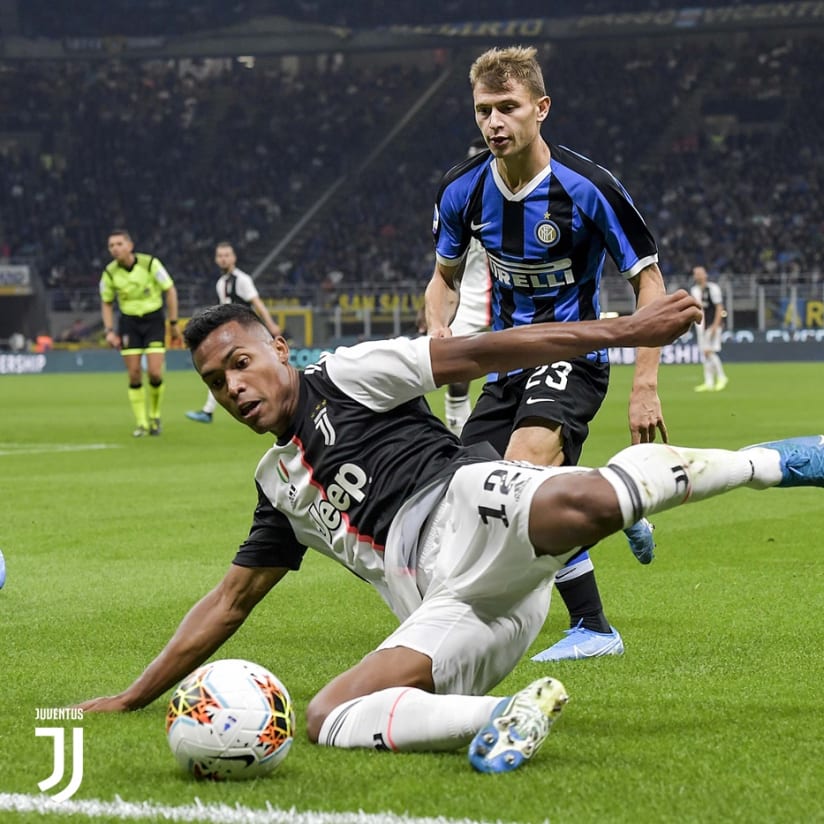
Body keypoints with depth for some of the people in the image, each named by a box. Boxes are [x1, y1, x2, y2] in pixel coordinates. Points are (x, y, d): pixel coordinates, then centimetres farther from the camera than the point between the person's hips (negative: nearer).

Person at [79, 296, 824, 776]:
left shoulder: (345, 378, 14)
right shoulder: (281, 488, 32)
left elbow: (473, 354, 6)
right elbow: (230, 602, 39)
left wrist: (624, 331, -2)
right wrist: (134, 698, 38)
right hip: (450, 610, 6)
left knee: (576, 505, -42)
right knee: (327, 721, -19)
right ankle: (509, 716, -32)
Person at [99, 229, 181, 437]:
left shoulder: (150, 263, -14)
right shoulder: (110, 273, -6)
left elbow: (170, 290, -5)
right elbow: (106, 303, 8)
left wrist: (173, 323, -5)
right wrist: (109, 331, -4)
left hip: (154, 320, -2)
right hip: (129, 322, 2)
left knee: (155, 373, -12)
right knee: (134, 375, -5)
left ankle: (154, 416, 12)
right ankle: (141, 424, 6)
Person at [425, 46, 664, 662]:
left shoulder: (587, 188, -18)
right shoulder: (463, 190, -4)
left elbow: (649, 281, -11)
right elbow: (445, 273, 14)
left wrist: (646, 386, -18)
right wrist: (438, 336, -7)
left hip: (574, 354, -7)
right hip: (508, 361, 7)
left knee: (524, 468, -30)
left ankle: (594, 627, -18)